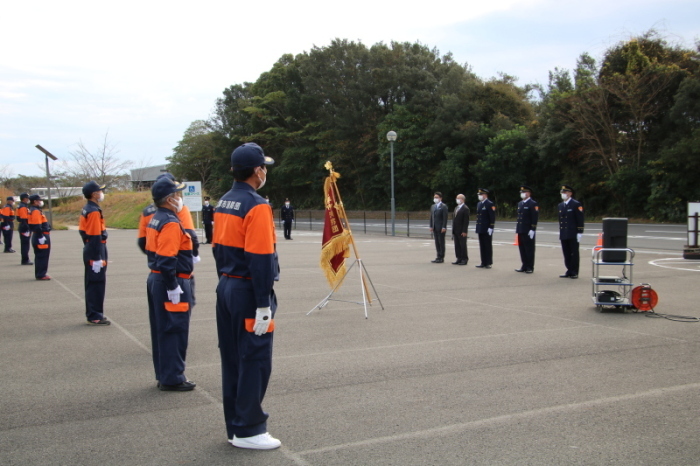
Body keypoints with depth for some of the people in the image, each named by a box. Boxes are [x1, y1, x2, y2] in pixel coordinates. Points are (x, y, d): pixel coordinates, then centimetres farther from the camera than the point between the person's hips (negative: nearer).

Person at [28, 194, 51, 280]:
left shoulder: (36, 210, 15)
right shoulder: (36, 211, -17)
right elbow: (37, 226, -24)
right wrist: (41, 237, -24)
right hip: (41, 236, -11)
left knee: (39, 256, 15)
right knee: (43, 256, -6)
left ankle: (39, 274, 21)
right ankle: (41, 275, -2)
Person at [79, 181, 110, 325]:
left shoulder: (86, 210, 11)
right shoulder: (94, 211, -19)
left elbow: (82, 231, 17)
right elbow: (95, 236, -22)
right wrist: (98, 258, -22)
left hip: (89, 251, 10)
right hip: (96, 253, -10)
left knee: (91, 284, 15)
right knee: (97, 284, -4)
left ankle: (91, 313, 23)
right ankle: (95, 317, 1)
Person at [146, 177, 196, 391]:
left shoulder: (155, 219, 12)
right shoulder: (171, 223, -19)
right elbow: (167, 260, -26)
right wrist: (173, 288, -23)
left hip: (155, 279, 11)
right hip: (169, 284, -11)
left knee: (161, 329, 16)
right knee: (174, 331, -2)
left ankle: (163, 374, 26)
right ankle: (172, 378, 5)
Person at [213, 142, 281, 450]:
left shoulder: (223, 203, 10)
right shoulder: (257, 206, -16)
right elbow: (260, 258, -21)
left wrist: (226, 283, 20)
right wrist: (264, 306, -20)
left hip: (226, 289, 9)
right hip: (248, 292, -9)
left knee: (232, 359, 14)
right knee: (255, 362, 0)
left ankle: (234, 426, 24)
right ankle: (248, 431, 7)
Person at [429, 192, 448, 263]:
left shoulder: (444, 206, -6)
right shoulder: (433, 206, 14)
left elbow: (445, 218, -11)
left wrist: (444, 227, -17)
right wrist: (431, 226, 8)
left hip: (441, 228, -7)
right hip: (435, 228, 7)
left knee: (441, 242, -2)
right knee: (437, 242, 8)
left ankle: (441, 258, 3)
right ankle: (438, 257, 13)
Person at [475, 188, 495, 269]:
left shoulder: (490, 204, -9)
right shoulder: (479, 204, 16)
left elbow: (492, 217, -13)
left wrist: (491, 228, -18)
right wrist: (477, 227, 16)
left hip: (487, 229, -8)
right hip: (480, 229, 8)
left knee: (488, 246, -1)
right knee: (482, 247, 9)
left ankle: (488, 263, 4)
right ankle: (483, 263, 13)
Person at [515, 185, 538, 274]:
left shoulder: (533, 204, -7)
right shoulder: (520, 203, 16)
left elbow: (535, 217, -13)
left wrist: (532, 230, -18)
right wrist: (517, 228, 15)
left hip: (528, 231, -7)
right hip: (520, 231, 7)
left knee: (529, 250, -1)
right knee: (522, 249, 9)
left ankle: (530, 267, 5)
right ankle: (524, 266, 17)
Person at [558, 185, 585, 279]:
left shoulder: (576, 204, -5)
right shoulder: (560, 205, 15)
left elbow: (580, 219, -8)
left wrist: (579, 233, -13)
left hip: (573, 234, -6)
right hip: (564, 235, 6)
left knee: (574, 253, -1)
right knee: (566, 254, 7)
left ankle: (574, 272, 4)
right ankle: (569, 272, 14)